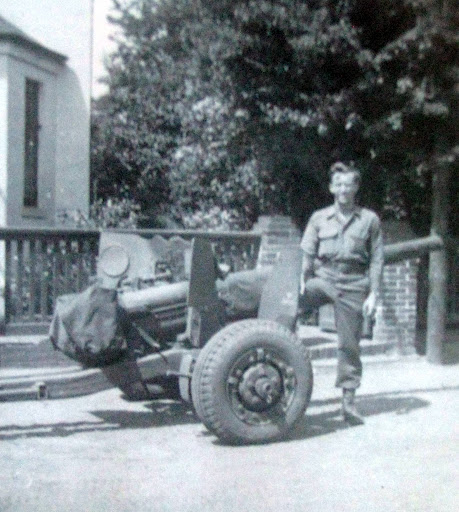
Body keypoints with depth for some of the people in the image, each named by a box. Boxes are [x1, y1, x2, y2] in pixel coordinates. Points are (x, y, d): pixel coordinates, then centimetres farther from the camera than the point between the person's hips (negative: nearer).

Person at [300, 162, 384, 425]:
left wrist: (373, 294, -2)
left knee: (350, 343, 2)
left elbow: (376, 260, 5)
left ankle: (349, 401, 11)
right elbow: (306, 253, 7)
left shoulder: (370, 220, 5)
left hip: (353, 284, -1)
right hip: (323, 277, 2)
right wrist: (301, 282, -7)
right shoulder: (319, 218, 9)